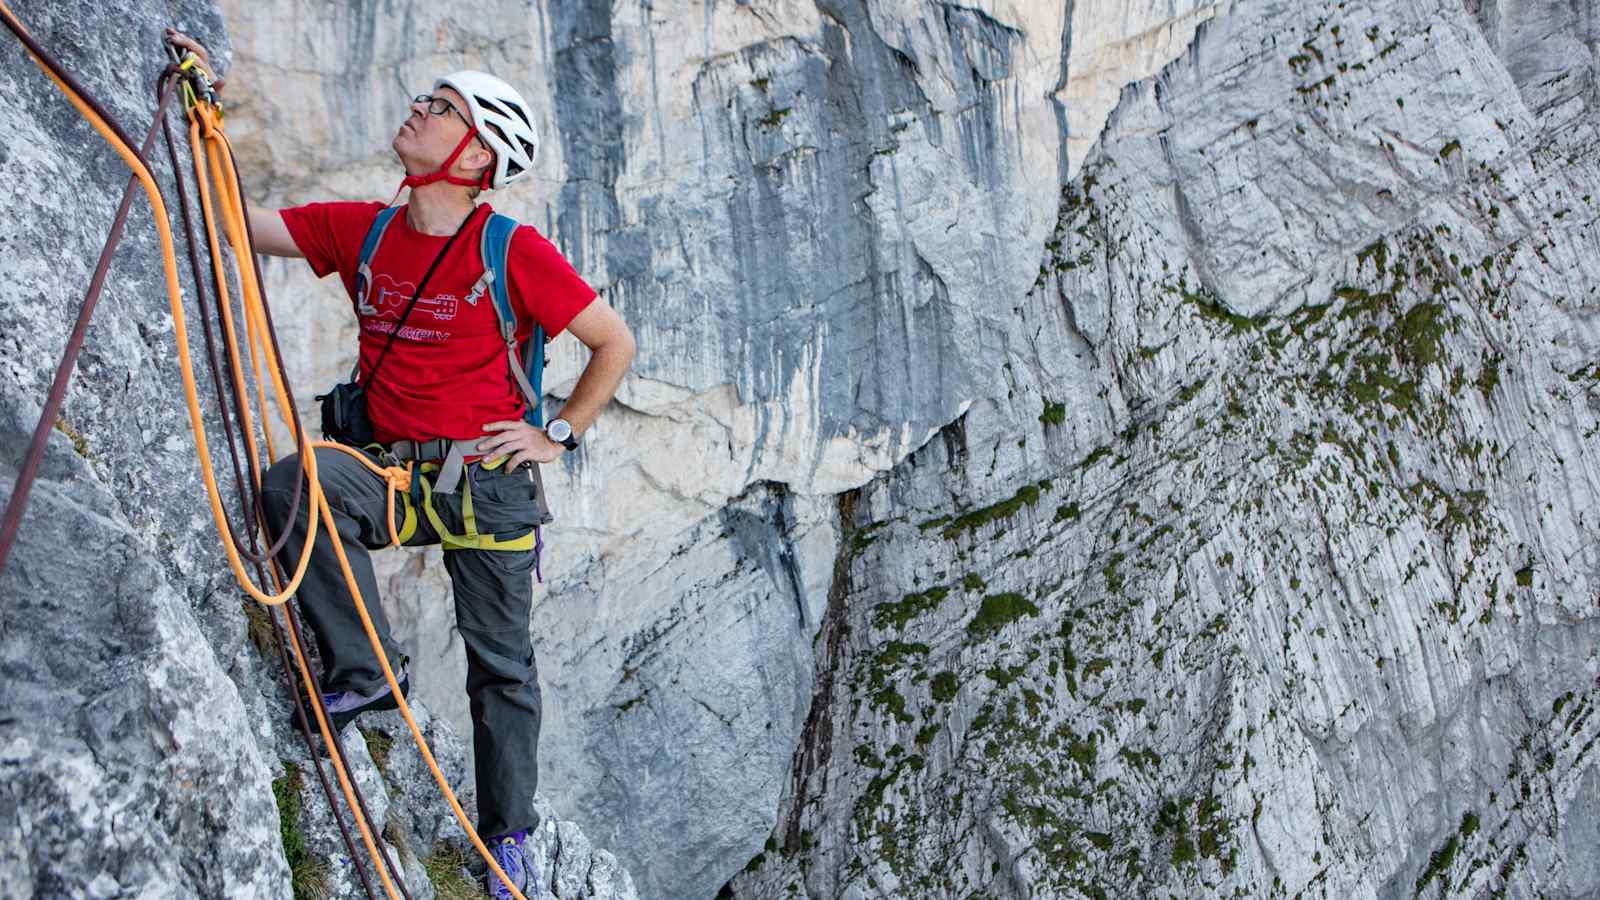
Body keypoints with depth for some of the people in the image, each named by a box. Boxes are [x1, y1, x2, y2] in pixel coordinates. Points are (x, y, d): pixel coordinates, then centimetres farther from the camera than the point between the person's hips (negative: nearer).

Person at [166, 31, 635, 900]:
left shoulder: (512, 250, -10)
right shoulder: (361, 232, 4)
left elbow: (615, 342, -4)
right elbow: (239, 221, 5)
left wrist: (559, 435, -4)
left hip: (487, 477, -3)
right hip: (389, 468, 3)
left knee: (500, 664, 7)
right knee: (293, 485, -29)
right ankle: (366, 670, -16)